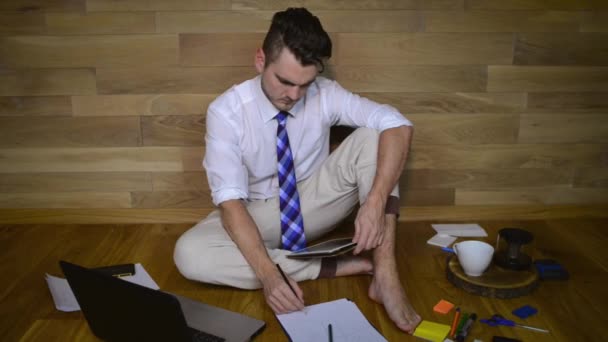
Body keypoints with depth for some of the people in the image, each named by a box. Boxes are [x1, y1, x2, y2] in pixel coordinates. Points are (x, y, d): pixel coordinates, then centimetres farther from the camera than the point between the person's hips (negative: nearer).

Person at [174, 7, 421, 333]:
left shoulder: (324, 94, -16)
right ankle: (335, 266, -25)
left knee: (371, 137, -23)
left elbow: (397, 125, -25)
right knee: (189, 254, -31)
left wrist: (376, 201, -41)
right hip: (259, 216, -1)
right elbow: (230, 200, -27)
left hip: (315, 205, 1)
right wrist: (268, 274, -41)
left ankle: (385, 276, -29)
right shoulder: (226, 112, -21)